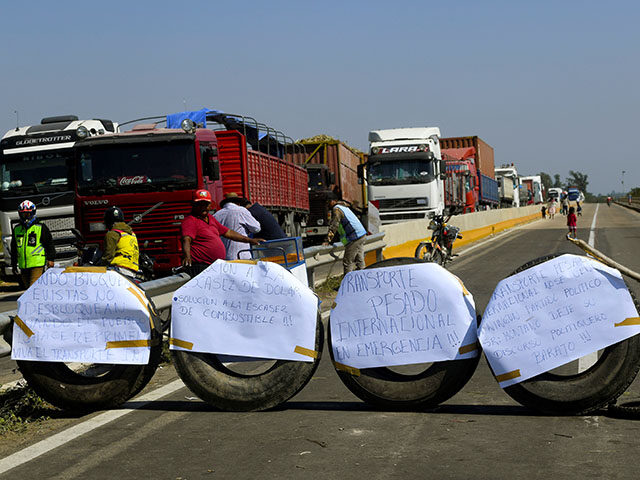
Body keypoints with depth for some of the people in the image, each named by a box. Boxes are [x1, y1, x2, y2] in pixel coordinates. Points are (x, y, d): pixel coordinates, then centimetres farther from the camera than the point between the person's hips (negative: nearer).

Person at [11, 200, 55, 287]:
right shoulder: (16, 229, 14)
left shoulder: (41, 228, 0)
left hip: (37, 264, -5)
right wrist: (13, 264, 20)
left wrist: (50, 259, -6)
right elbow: (14, 248, 21)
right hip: (23, 266, 5)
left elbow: (50, 244, 1)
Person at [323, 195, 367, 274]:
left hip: (354, 238, -10)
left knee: (347, 262, -7)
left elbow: (334, 226, -15)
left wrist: (327, 241, -16)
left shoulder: (336, 209, -7)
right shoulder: (344, 207, 24)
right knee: (359, 260, 12)